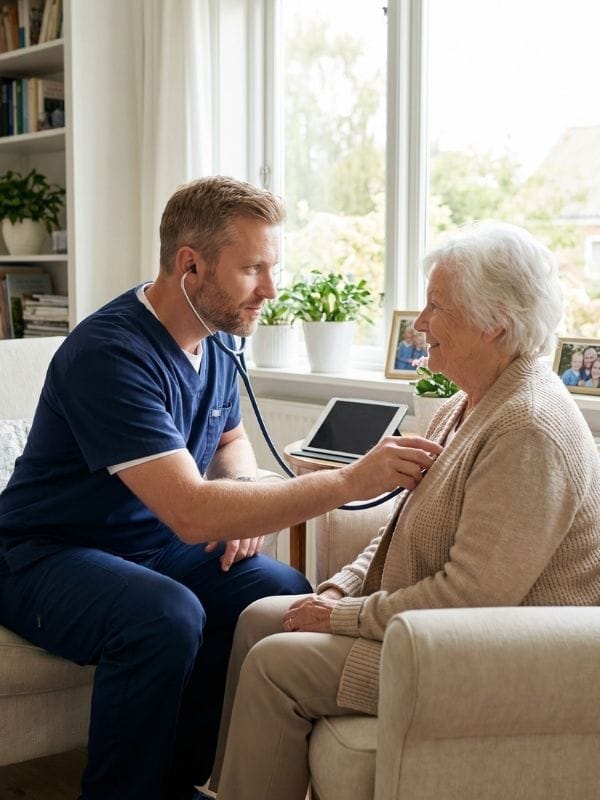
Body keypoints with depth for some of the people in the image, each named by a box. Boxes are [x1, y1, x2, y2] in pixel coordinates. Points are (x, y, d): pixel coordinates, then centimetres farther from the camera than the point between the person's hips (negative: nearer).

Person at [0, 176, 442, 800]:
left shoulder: (215, 340, 1)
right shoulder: (110, 353, -27)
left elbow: (230, 438, 21)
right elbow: (192, 514, -35)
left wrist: (243, 497, -4)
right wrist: (349, 481, -35)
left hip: (152, 544, 8)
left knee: (287, 595, -13)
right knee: (167, 616, -36)